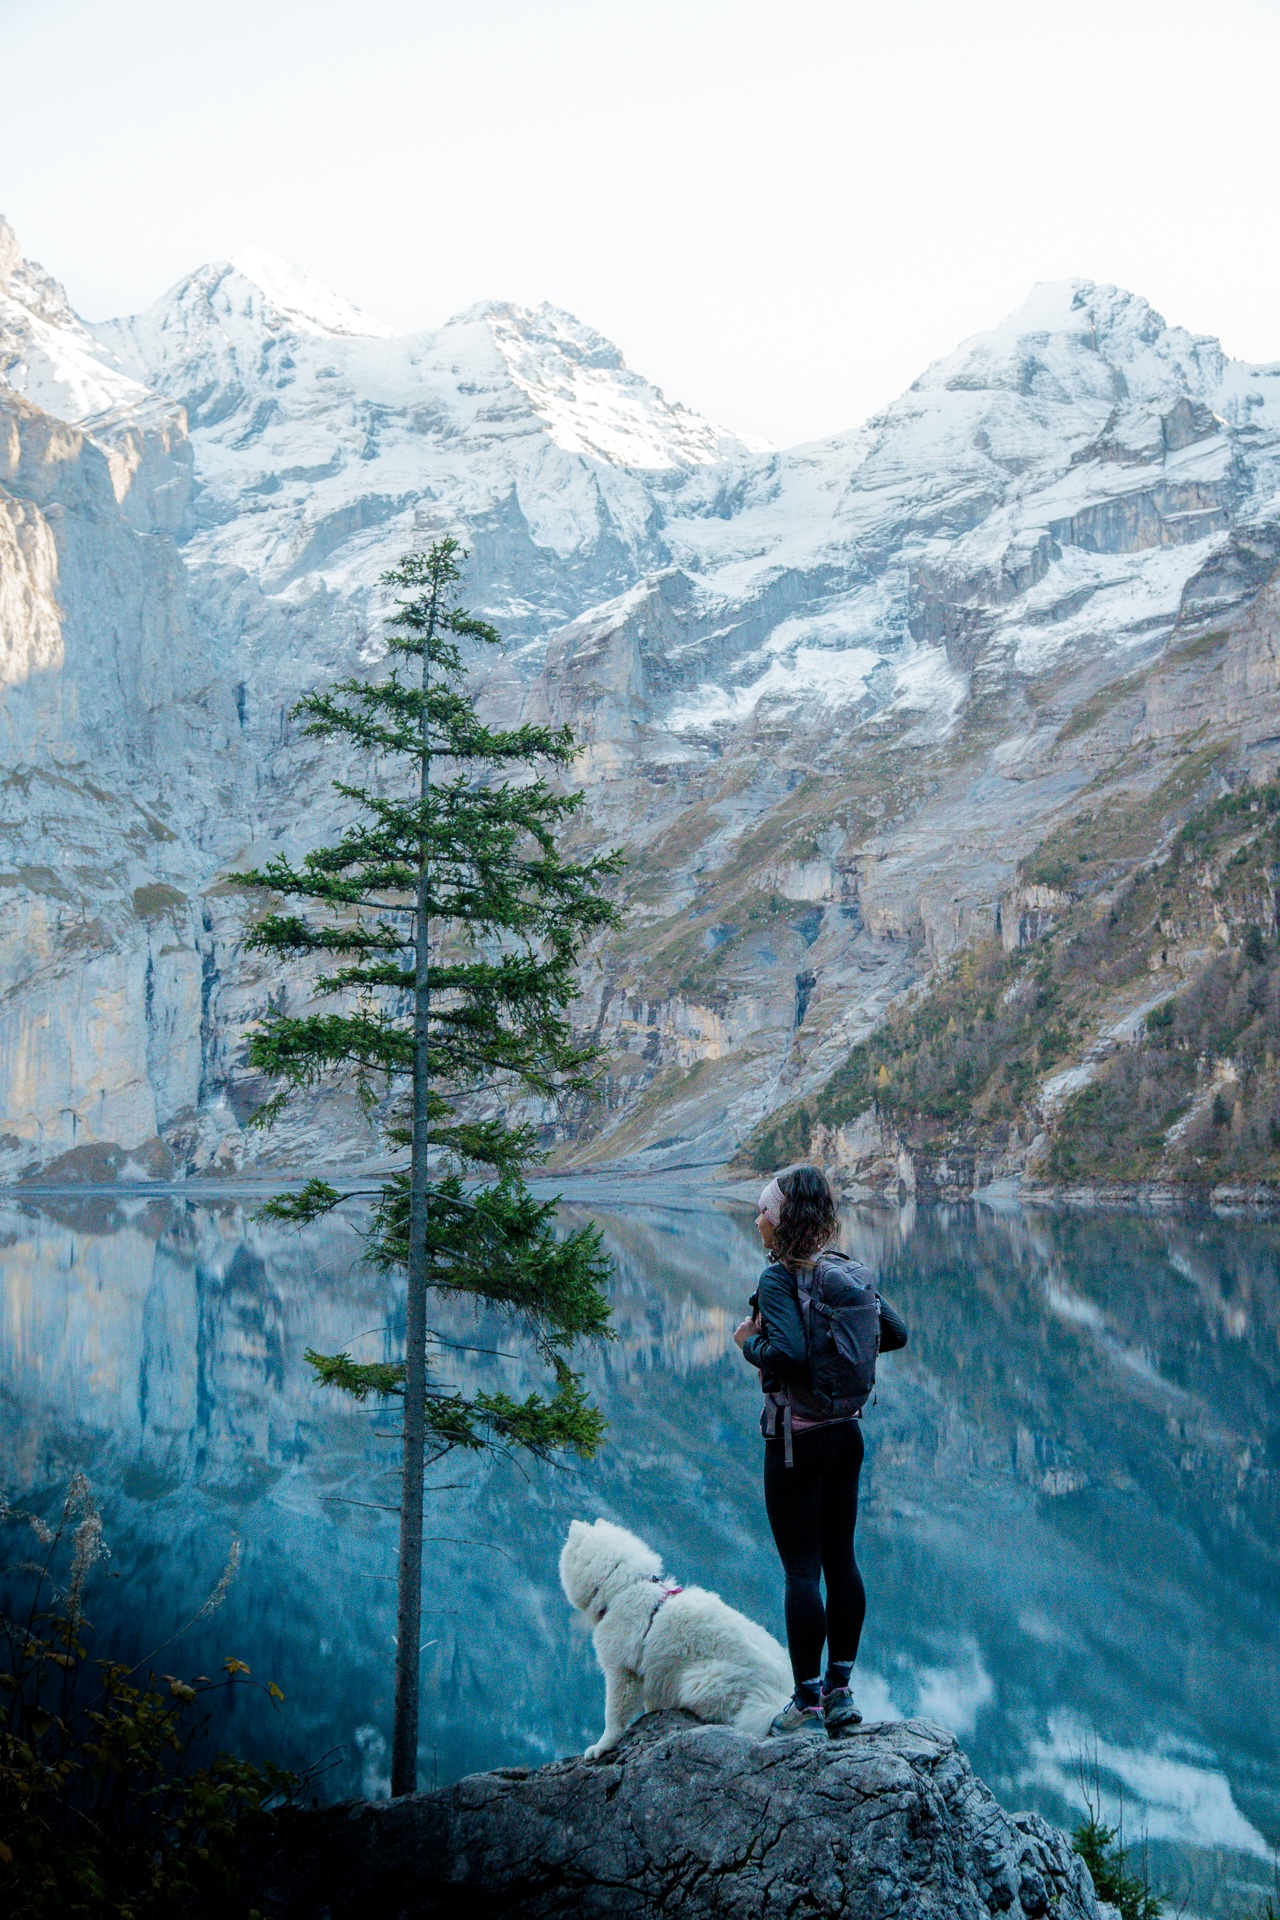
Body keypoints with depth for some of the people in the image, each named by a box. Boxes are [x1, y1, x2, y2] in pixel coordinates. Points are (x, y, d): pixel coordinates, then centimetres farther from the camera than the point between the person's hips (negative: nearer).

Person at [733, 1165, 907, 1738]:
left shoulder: (779, 1278, -17)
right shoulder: (849, 1271, 4)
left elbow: (789, 1356, -29)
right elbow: (895, 1333, 9)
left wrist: (749, 1342, -11)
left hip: (797, 1437, -7)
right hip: (847, 1431, 7)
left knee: (801, 1568, 0)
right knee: (841, 1560, 14)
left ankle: (808, 1703, 7)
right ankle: (840, 1690, 23)